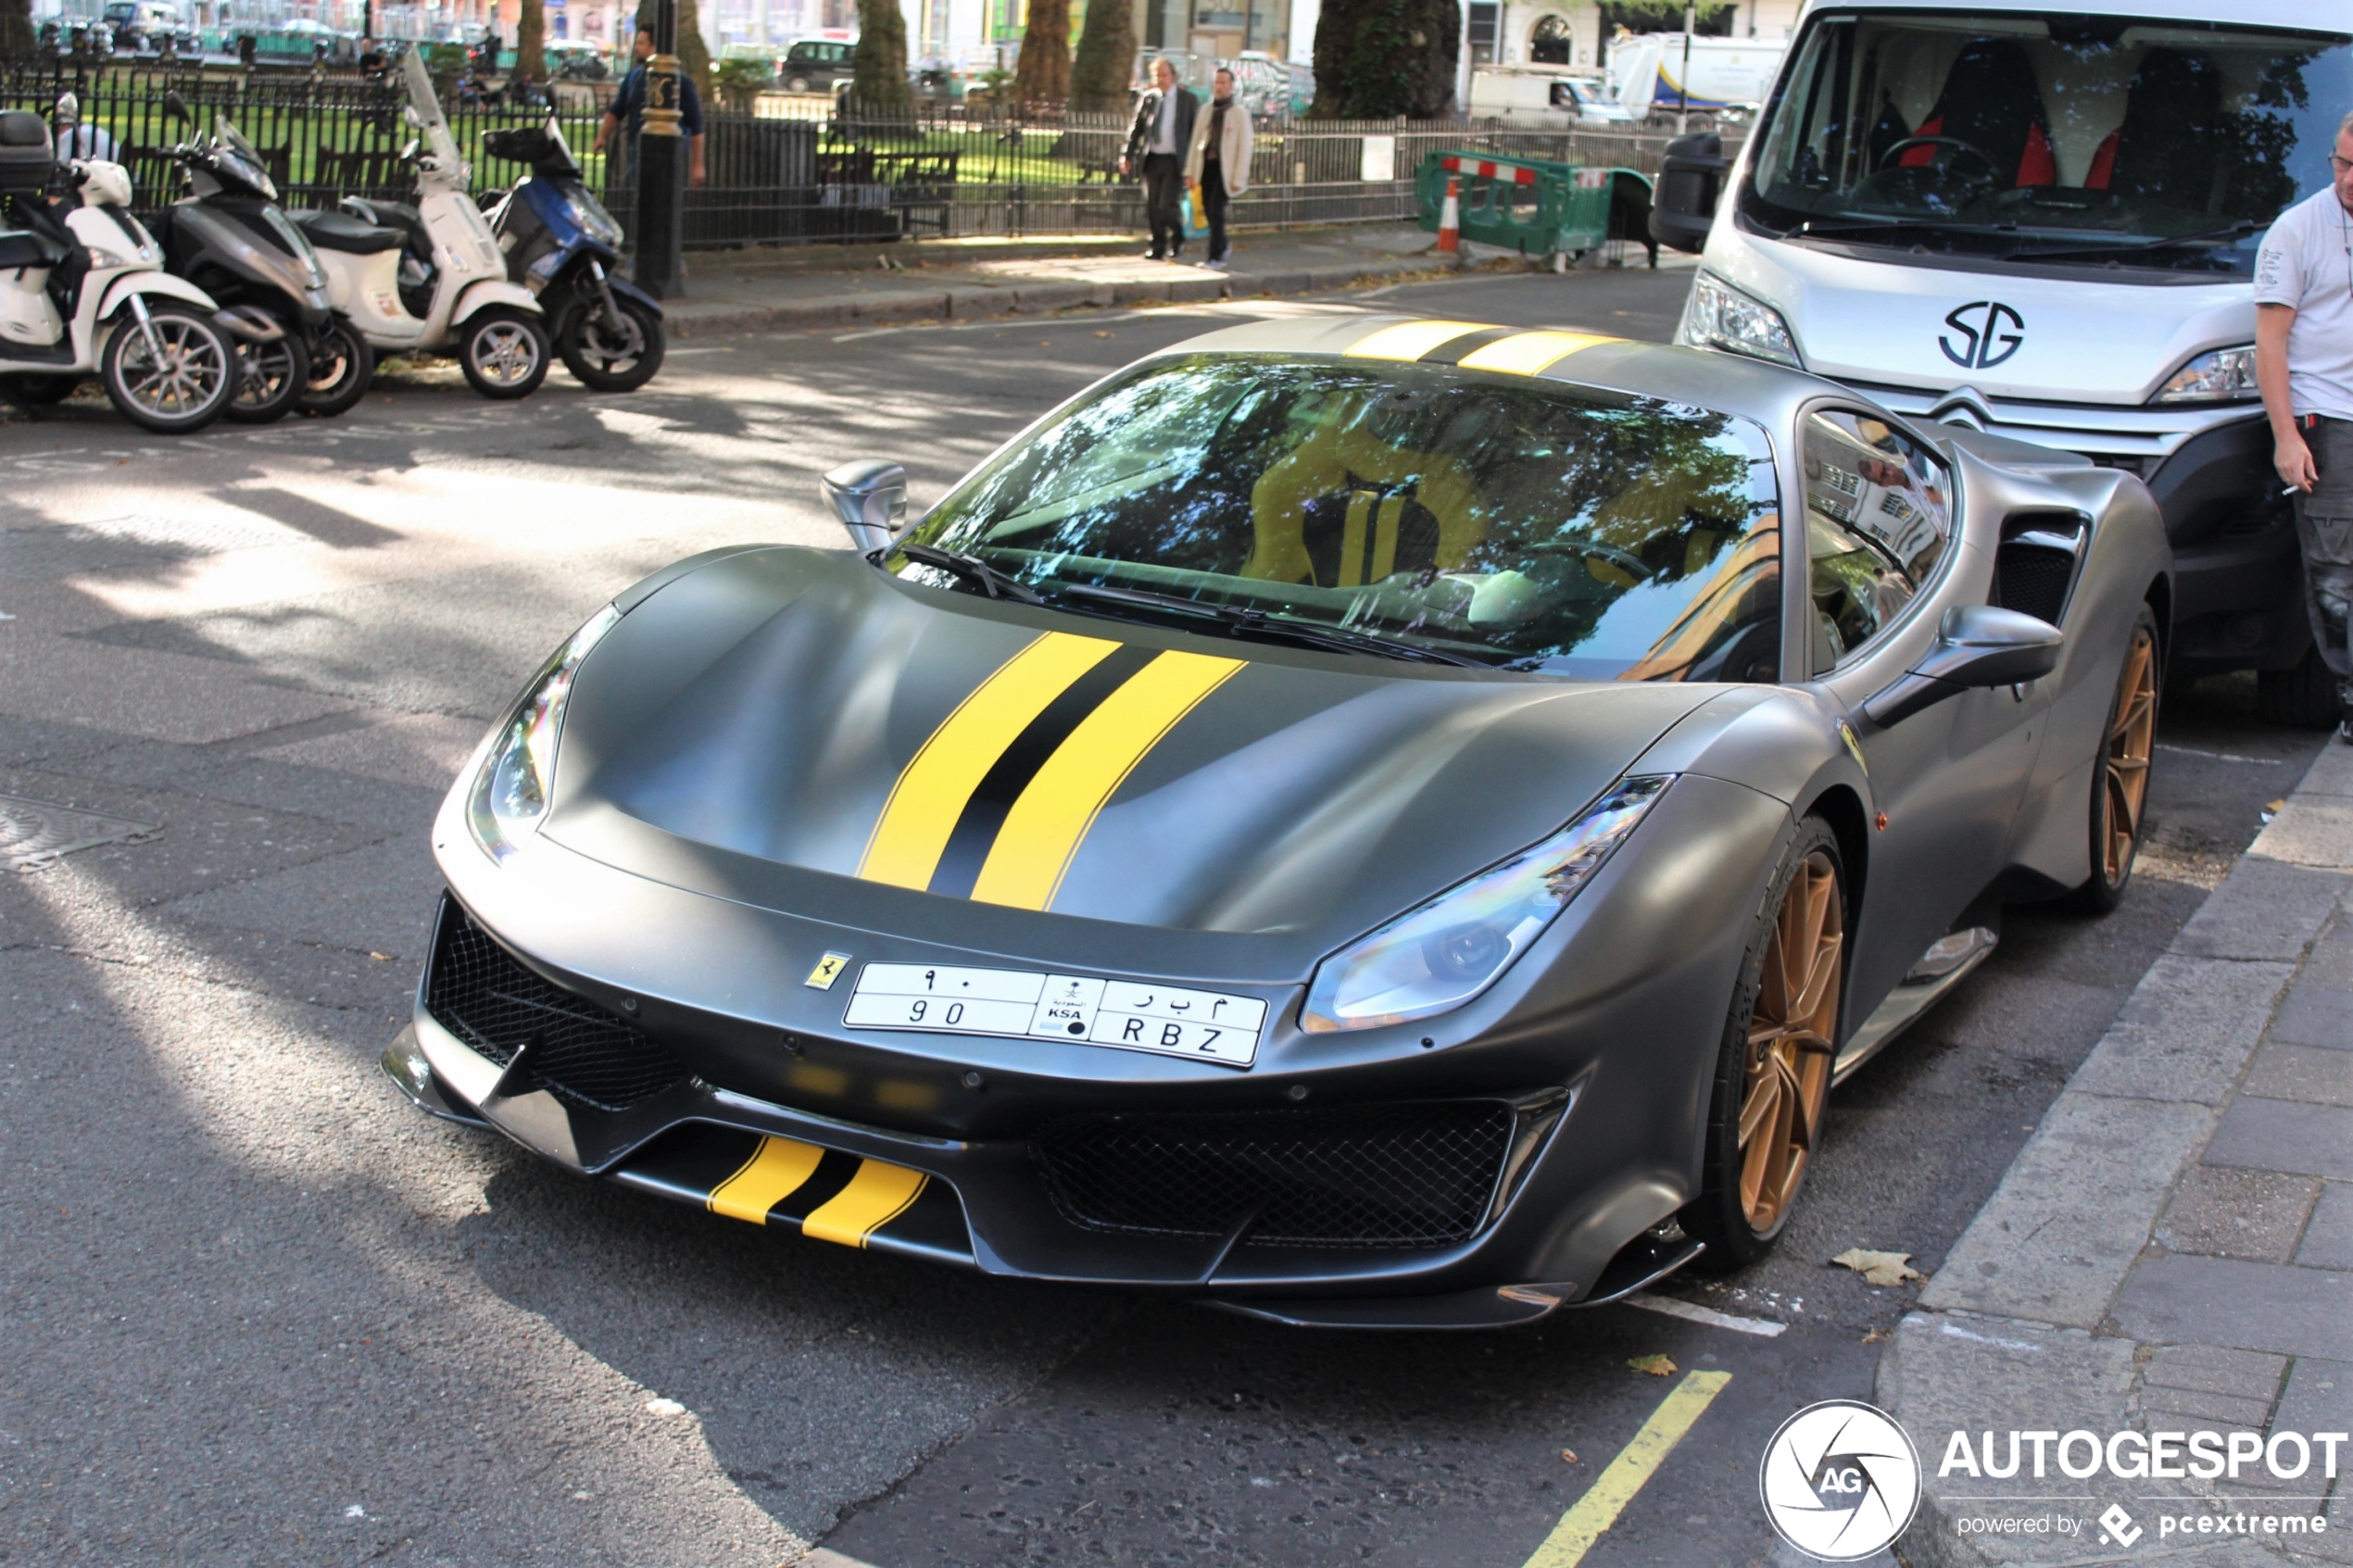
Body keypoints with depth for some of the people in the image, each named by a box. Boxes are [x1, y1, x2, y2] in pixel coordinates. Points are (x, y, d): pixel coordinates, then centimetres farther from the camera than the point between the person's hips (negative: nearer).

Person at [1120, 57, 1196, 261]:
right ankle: (1158, 247, 16)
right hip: (1151, 159, 4)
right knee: (1152, 205, 4)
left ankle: (1177, 242, 10)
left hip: (1174, 160, -4)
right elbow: (1136, 129, 12)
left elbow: (1196, 132, 1)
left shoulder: (1188, 100, 1)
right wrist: (1127, 156, 3)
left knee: (1167, 204, -12)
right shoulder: (1148, 99, 10)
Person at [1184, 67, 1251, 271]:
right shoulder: (1206, 110, 13)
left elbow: (1244, 147, -5)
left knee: (1216, 211, -12)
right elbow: (1195, 140, 15)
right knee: (1209, 212, 8)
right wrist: (1190, 171, 10)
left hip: (1224, 169, -5)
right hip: (1206, 166, 5)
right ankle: (1222, 247, 30)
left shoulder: (1239, 113, -2)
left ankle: (1216, 258, -6)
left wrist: (1239, 178, -11)